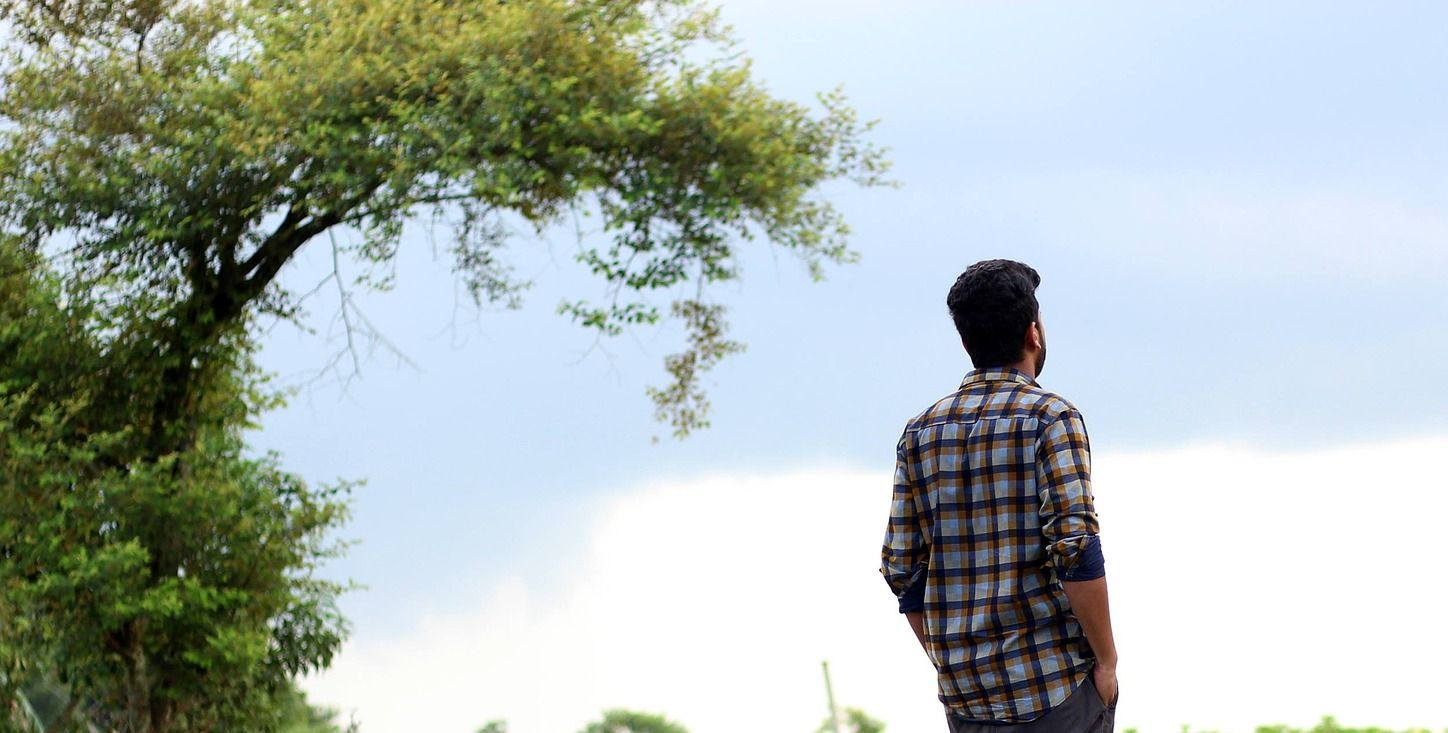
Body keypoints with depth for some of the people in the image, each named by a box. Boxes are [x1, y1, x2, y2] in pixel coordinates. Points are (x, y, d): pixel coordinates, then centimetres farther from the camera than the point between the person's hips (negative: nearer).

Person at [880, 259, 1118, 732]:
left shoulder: (921, 432, 9)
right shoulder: (1050, 417, -6)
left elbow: (903, 570, 8)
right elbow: (1076, 550, -16)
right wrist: (1106, 659, -7)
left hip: (965, 695, 5)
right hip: (1054, 682, -5)